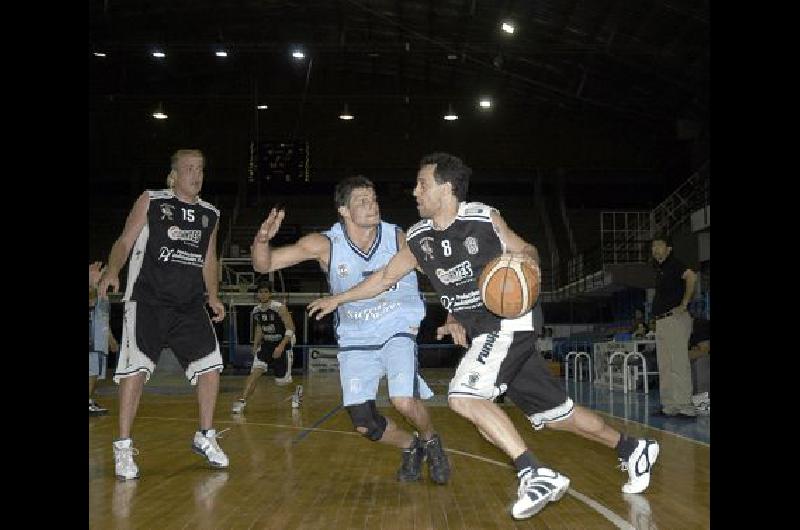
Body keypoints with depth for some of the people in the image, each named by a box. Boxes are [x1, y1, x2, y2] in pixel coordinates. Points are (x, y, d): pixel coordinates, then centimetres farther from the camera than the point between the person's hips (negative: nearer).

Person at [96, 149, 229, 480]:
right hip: (148, 300, -4)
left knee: (210, 365, 0)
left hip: (190, 304, 4)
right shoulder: (151, 201, 1)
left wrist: (213, 297, 11)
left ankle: (205, 437, 18)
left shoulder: (210, 214, 13)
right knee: (136, 369, -10)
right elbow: (124, 242, -2)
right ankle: (123, 448, 2)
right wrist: (113, 270, -21)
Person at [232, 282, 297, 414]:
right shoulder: (256, 311, 1)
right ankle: (242, 400, -21)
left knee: (282, 380, 2)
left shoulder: (279, 308, -18)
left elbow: (291, 328, -19)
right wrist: (255, 346, 12)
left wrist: (281, 346, -27)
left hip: (282, 345, -4)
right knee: (256, 371, -18)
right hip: (266, 344, 4)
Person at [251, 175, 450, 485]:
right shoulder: (325, 244, -16)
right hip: (355, 339, 2)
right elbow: (263, 265, -14)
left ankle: (430, 441, 11)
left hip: (398, 331, -2)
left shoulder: (399, 240, -17)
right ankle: (410, 448, 30)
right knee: (364, 424, -2)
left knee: (404, 401, -24)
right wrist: (262, 238, -36)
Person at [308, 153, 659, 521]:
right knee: (555, 412, 11)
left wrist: (528, 259, -21)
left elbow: (524, 250, 3)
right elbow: (386, 276, 16)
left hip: (508, 323, -6)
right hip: (482, 333, 6)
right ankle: (631, 450, 30)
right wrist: (337, 299, 19)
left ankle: (534, 474, -19)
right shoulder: (418, 238, 5)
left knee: (464, 396, -25)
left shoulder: (483, 217, -10)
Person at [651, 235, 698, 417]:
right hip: (661, 322, 10)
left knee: (678, 364, -11)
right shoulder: (659, 268, 20)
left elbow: (691, 277, -27)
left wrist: (684, 304, -24)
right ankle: (669, 406, 15)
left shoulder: (674, 264, -7)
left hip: (675, 320, -10)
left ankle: (684, 405, -10)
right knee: (664, 366, 10)